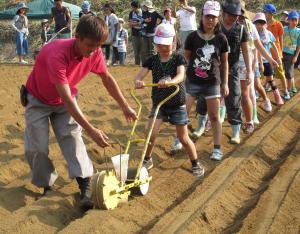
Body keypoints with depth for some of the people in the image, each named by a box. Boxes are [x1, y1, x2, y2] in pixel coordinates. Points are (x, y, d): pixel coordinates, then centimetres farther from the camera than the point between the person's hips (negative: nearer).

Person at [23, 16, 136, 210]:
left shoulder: (95, 53, -21)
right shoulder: (57, 54, -40)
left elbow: (107, 78, 0)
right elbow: (67, 100, -41)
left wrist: (125, 106, 3)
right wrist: (92, 131, -42)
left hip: (65, 100, 4)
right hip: (38, 101, -4)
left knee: (72, 137, -12)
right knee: (37, 147, -8)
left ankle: (86, 189, -15)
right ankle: (48, 187, 12)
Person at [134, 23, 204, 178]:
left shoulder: (178, 58, -10)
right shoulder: (152, 60, -3)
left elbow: (181, 75, -28)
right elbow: (140, 75, -15)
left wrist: (169, 82, -50)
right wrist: (138, 81, -40)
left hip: (177, 104, -2)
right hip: (158, 103, 2)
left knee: (183, 138, 4)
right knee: (151, 133, -9)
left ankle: (195, 163, 22)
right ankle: (147, 160, 14)